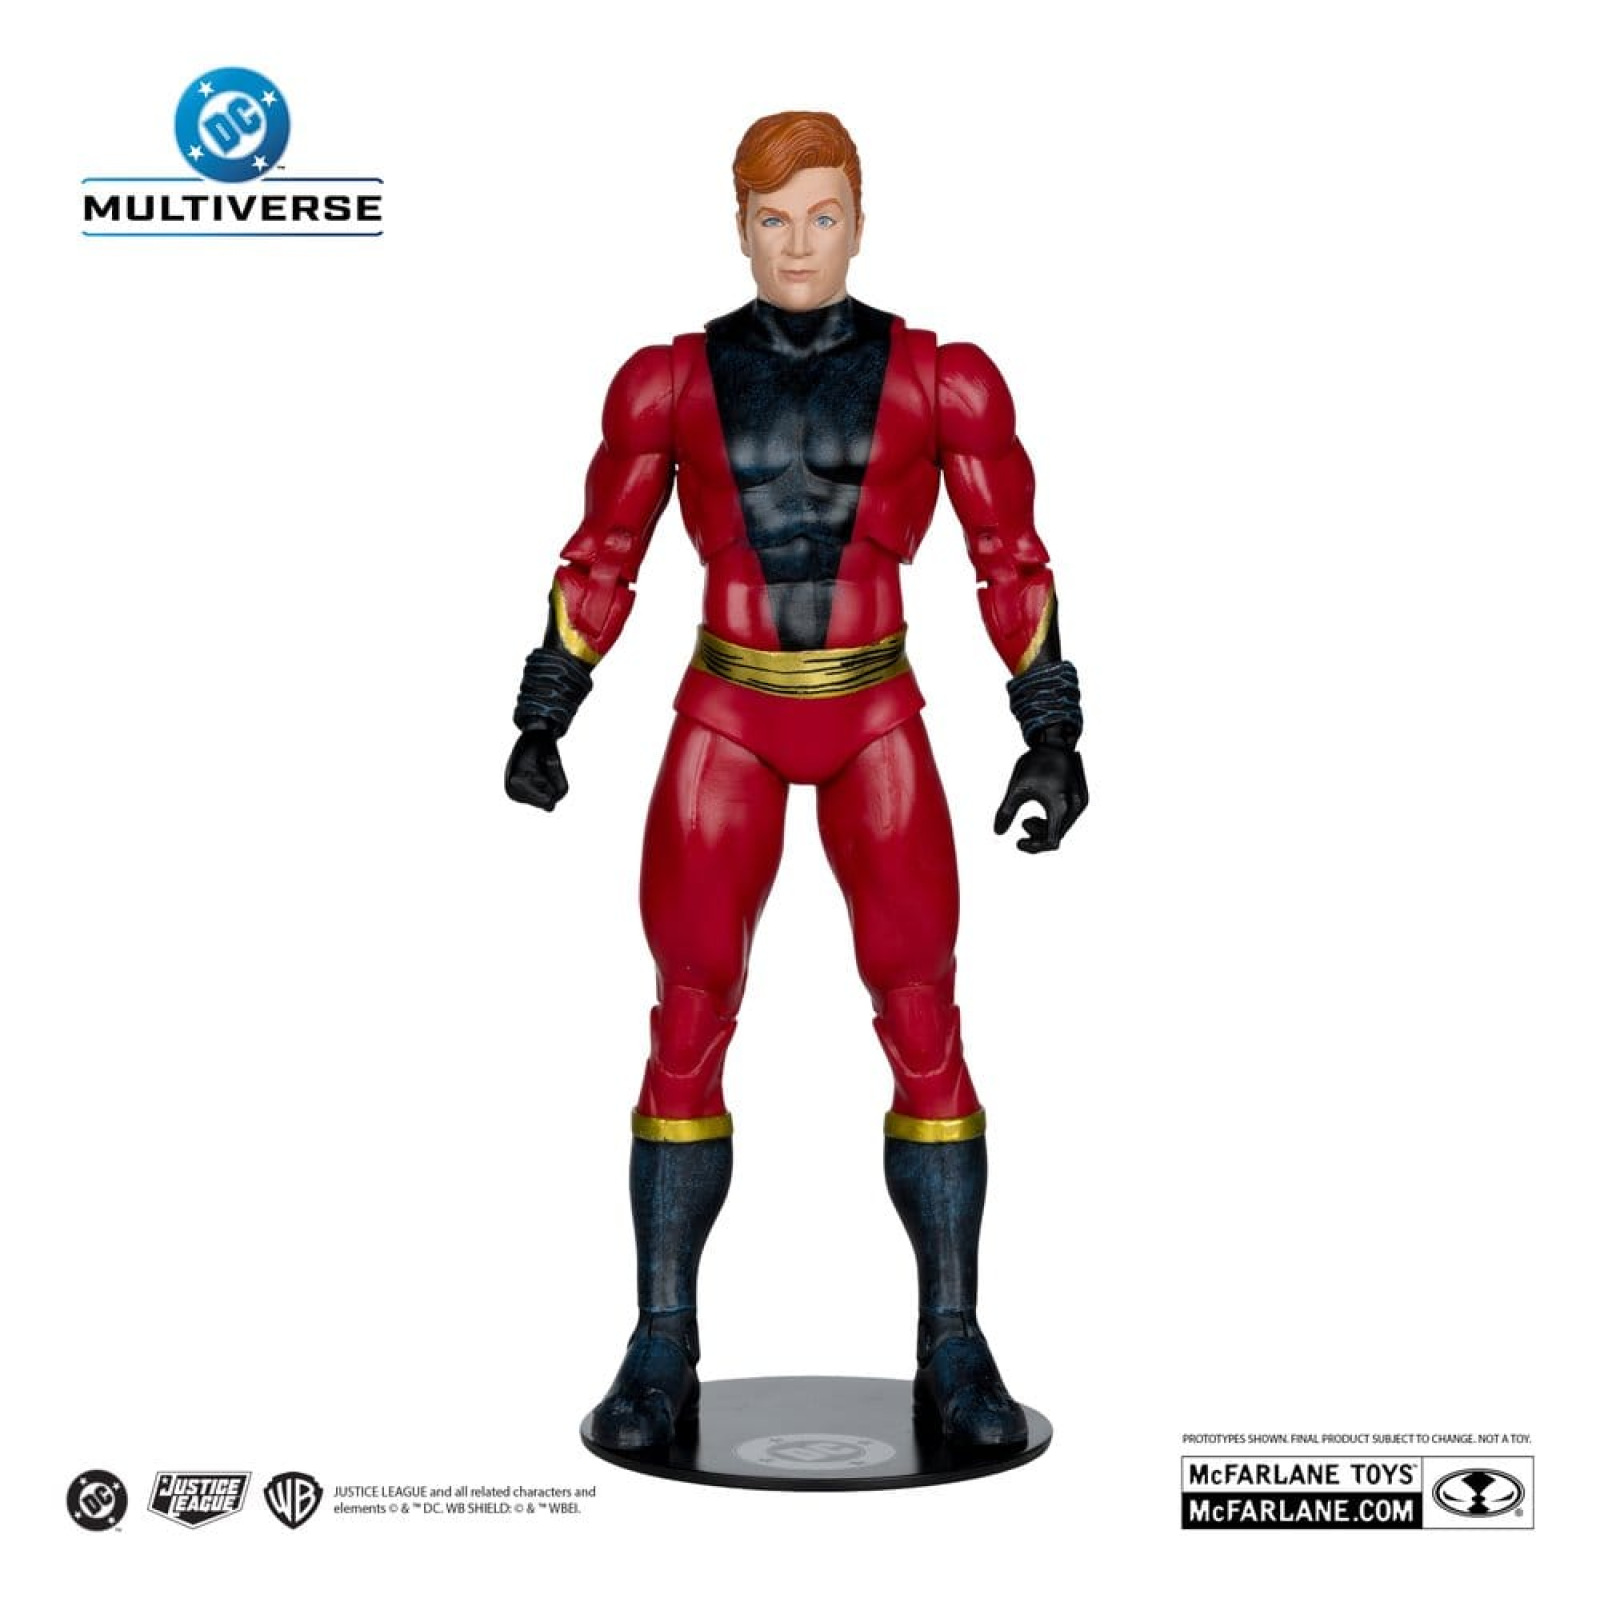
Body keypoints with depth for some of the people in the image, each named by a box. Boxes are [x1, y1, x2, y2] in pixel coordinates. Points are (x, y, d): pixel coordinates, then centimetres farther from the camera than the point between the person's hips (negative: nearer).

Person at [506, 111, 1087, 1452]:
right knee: (689, 1022, -6)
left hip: (877, 723, 0)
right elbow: (602, 559, 8)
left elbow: (1012, 561, 2)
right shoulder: (674, 382, 1)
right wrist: (540, 721, 5)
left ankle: (953, 1353, 4)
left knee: (924, 1020, -7)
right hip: (726, 722, 0)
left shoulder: (940, 380, -1)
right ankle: (665, 1350, 5)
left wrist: (1056, 734, -3)